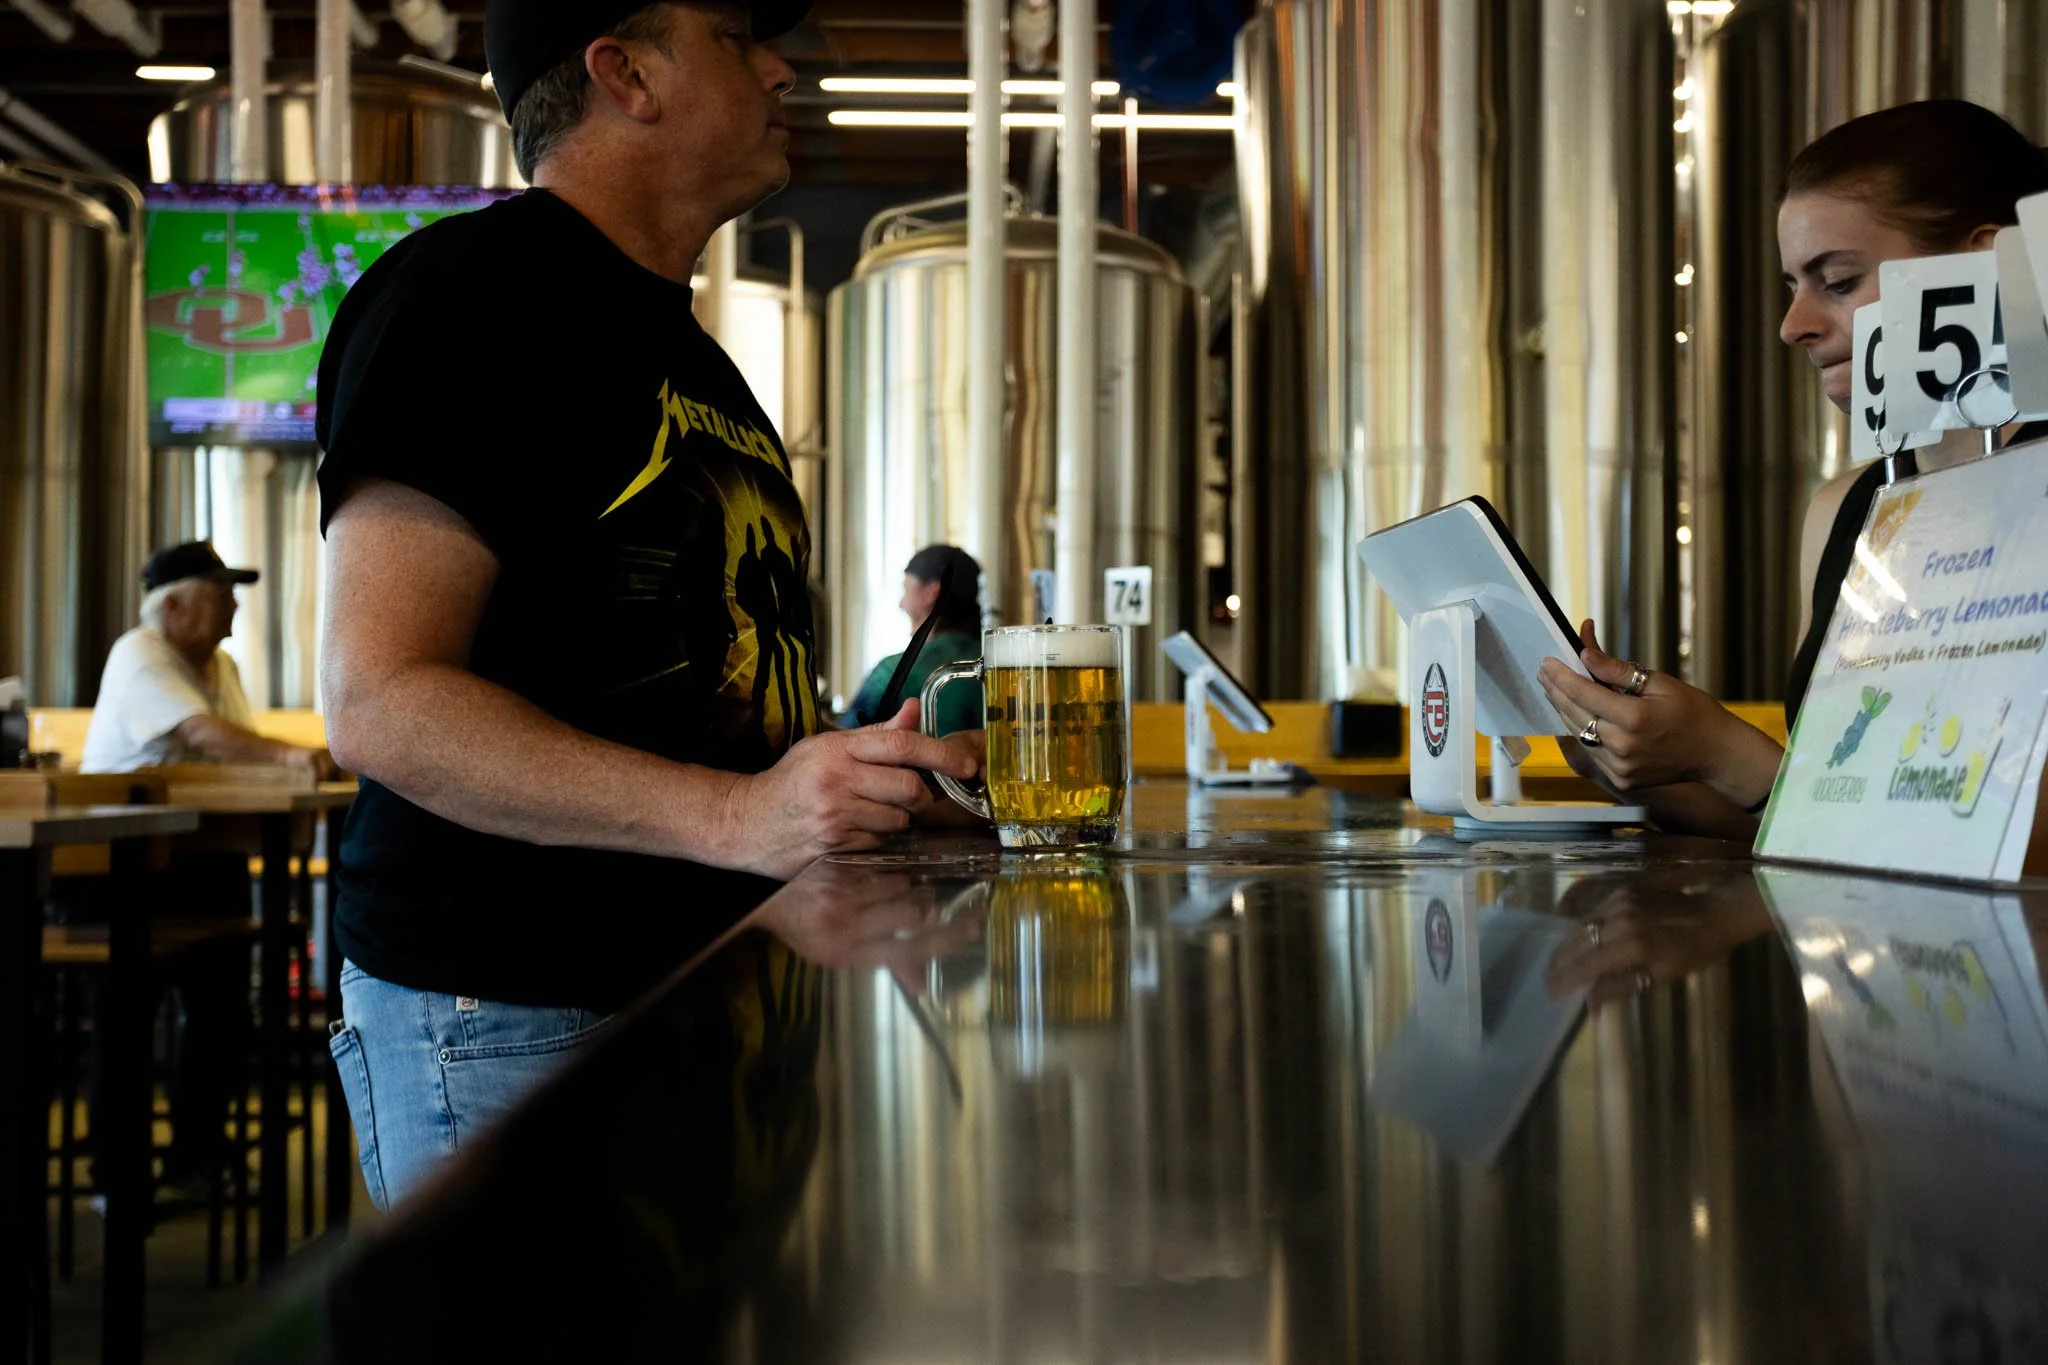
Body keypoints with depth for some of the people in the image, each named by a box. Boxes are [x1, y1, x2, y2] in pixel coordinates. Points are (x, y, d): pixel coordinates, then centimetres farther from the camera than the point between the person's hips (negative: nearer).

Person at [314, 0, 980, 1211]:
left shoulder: (686, 348, 19)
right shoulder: (466, 292, -10)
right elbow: (380, 703, -20)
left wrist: (875, 772, 9)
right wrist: (734, 815, -27)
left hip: (709, 990, 9)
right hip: (514, 1014, -8)